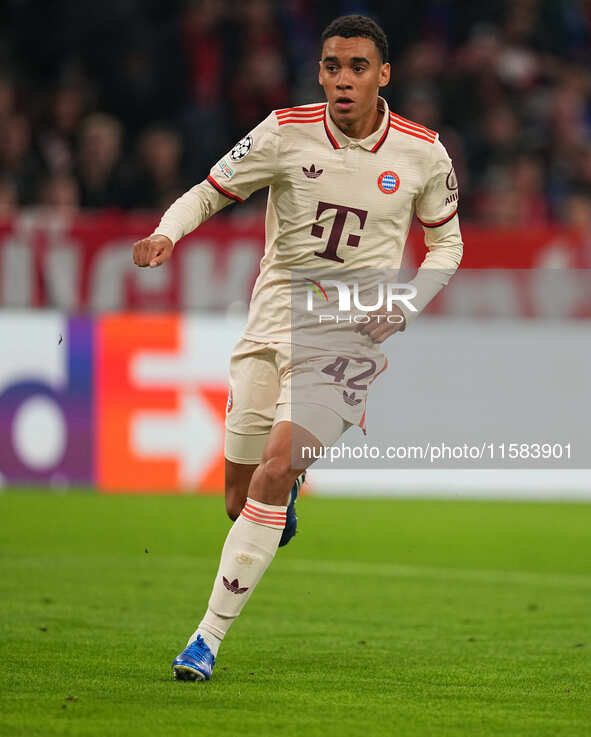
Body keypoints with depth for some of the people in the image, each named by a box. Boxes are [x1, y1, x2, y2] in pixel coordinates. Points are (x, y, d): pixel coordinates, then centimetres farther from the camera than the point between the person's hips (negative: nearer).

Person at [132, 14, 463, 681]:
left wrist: (405, 306, -4)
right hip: (273, 321, 2)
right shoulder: (287, 133, -3)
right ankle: (290, 489, 45)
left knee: (274, 475, -21)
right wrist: (165, 233, -18)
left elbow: (446, 242, 14)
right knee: (241, 500, 5)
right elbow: (208, 192, 4)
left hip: (352, 332, -2)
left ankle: (209, 635, -15)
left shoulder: (422, 153, -2)